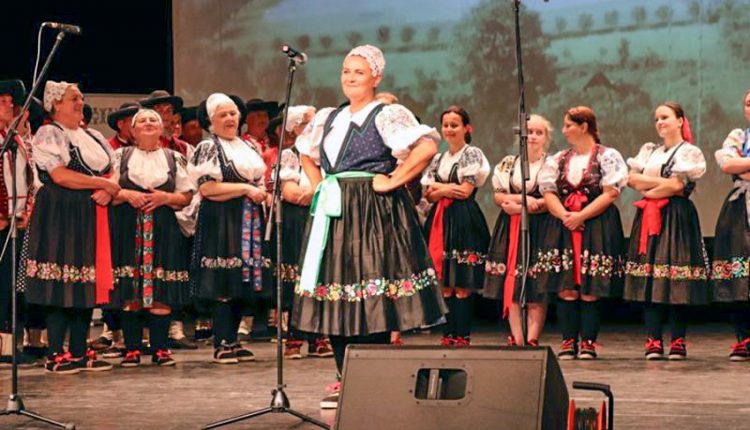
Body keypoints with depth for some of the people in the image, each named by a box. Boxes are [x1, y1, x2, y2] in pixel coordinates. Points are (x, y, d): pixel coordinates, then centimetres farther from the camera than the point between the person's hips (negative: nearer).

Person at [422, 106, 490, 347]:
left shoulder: (472, 154, 0)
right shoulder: (438, 159, 18)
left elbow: (465, 190, -8)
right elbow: (428, 195, 13)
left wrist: (437, 187, 0)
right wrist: (446, 189, -6)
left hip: (464, 221, -6)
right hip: (440, 221, 6)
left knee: (462, 285, -8)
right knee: (445, 284, 3)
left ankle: (462, 336, -7)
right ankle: (448, 335, 6)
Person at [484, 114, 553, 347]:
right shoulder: (508, 163, 13)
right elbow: (498, 196, 5)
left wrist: (518, 206, -12)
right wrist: (523, 198, -11)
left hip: (539, 229, -3)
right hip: (510, 230, 3)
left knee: (537, 288, -5)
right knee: (510, 285, -1)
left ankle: (532, 340, -3)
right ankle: (516, 339, 2)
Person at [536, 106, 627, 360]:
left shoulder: (607, 156, 1)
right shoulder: (559, 159, 16)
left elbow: (610, 193, -8)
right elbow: (548, 193, 8)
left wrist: (581, 216, -14)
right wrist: (564, 216, -11)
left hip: (597, 227, -4)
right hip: (563, 227, 4)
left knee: (590, 290, -5)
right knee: (565, 289, -2)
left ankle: (588, 343, 1)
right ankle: (568, 342, 4)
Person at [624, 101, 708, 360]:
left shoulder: (690, 153, 3)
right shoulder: (648, 151, 20)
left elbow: (677, 185, -9)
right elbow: (632, 179, 6)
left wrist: (648, 189, -1)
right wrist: (664, 181, -5)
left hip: (677, 219, -5)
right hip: (648, 220, 5)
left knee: (676, 283, -8)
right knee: (649, 282, -3)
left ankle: (678, 342, -4)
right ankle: (653, 341, -4)